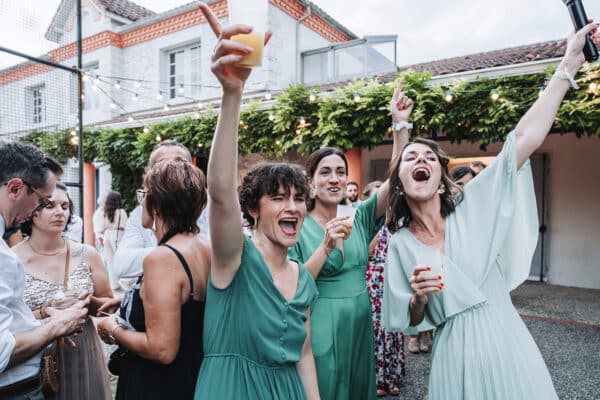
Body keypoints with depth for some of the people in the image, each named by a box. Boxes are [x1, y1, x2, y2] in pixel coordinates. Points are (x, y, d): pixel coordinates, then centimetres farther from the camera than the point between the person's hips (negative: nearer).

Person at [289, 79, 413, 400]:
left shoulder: (359, 218, 1)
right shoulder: (298, 228, -10)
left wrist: (400, 125, -17)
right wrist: (326, 246, -26)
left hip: (360, 327, 5)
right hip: (320, 332, -4)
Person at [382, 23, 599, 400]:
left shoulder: (471, 208, -5)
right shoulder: (400, 244, -3)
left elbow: (525, 139, -13)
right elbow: (409, 320, 2)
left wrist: (569, 65, -14)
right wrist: (419, 297, -19)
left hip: (508, 346, 0)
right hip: (455, 356, 0)